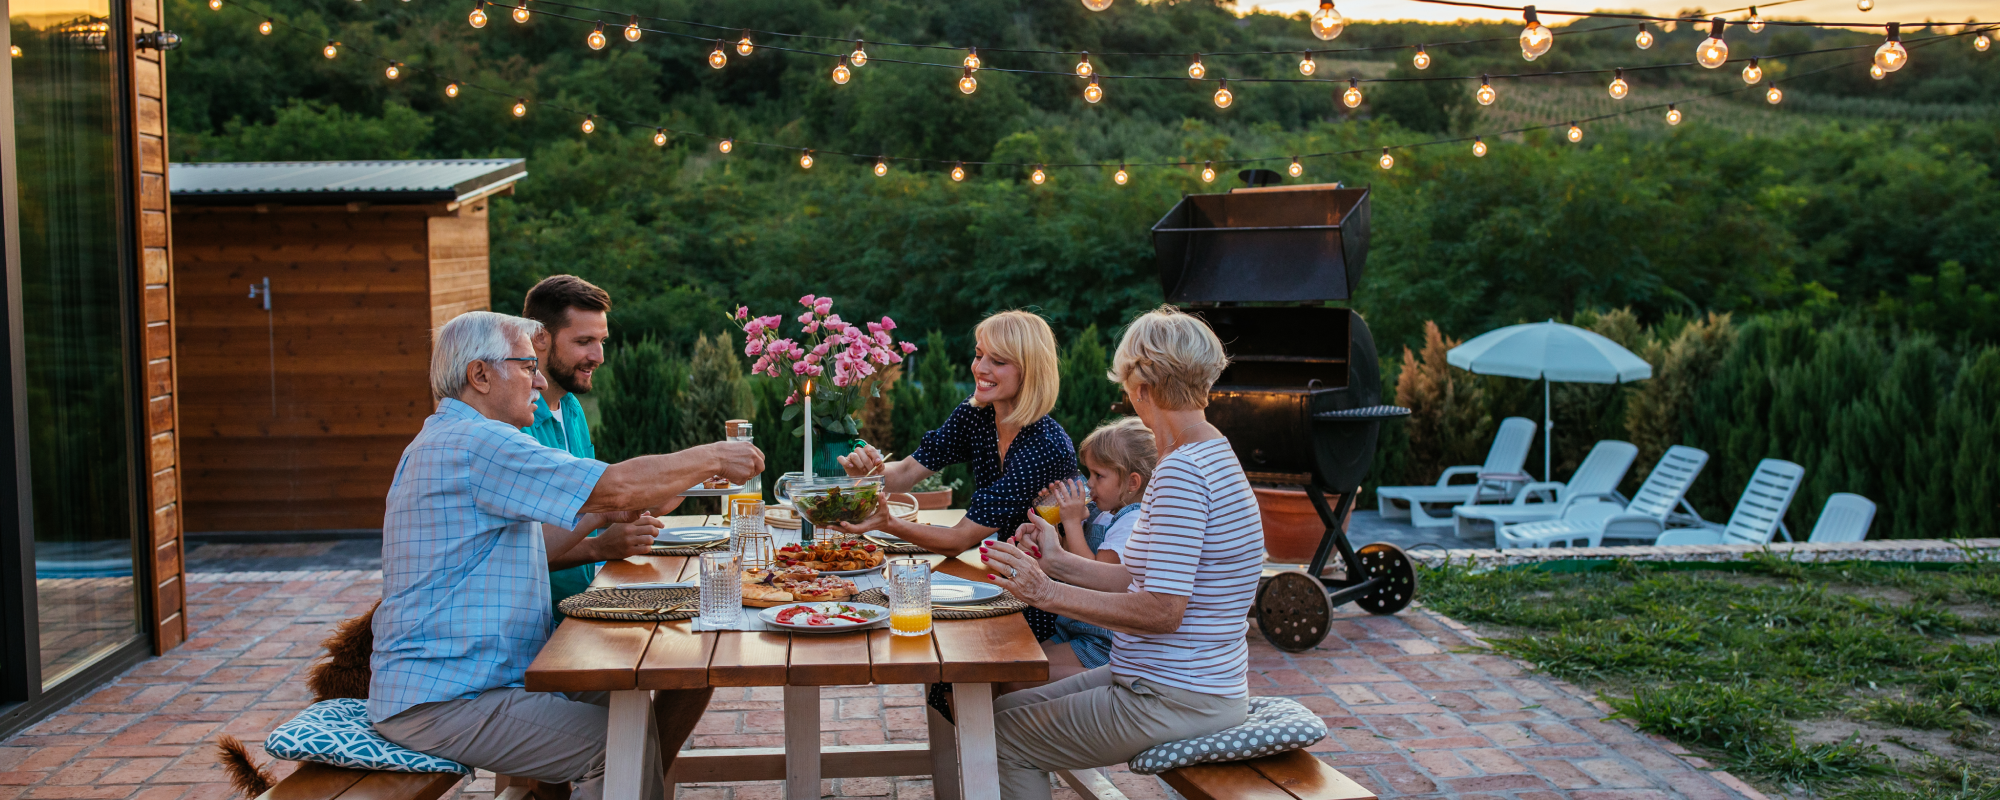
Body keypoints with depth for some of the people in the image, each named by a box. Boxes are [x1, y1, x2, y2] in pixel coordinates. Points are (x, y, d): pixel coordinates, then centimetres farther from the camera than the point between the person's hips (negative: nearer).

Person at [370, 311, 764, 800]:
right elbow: (617, 485, -21)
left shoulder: (445, 440, 19)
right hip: (438, 701, -11)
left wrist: (604, 514, 13)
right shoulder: (474, 441, -17)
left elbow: (518, 553, 23)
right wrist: (712, 457, -8)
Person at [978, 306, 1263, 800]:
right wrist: (1060, 563, 10)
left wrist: (1048, 593, -22)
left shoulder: (1181, 473, -22)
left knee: (1005, 733, 0)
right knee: (1009, 707, 16)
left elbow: (1161, 610, -26)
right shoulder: (1207, 458, 10)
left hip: (1175, 701, -10)